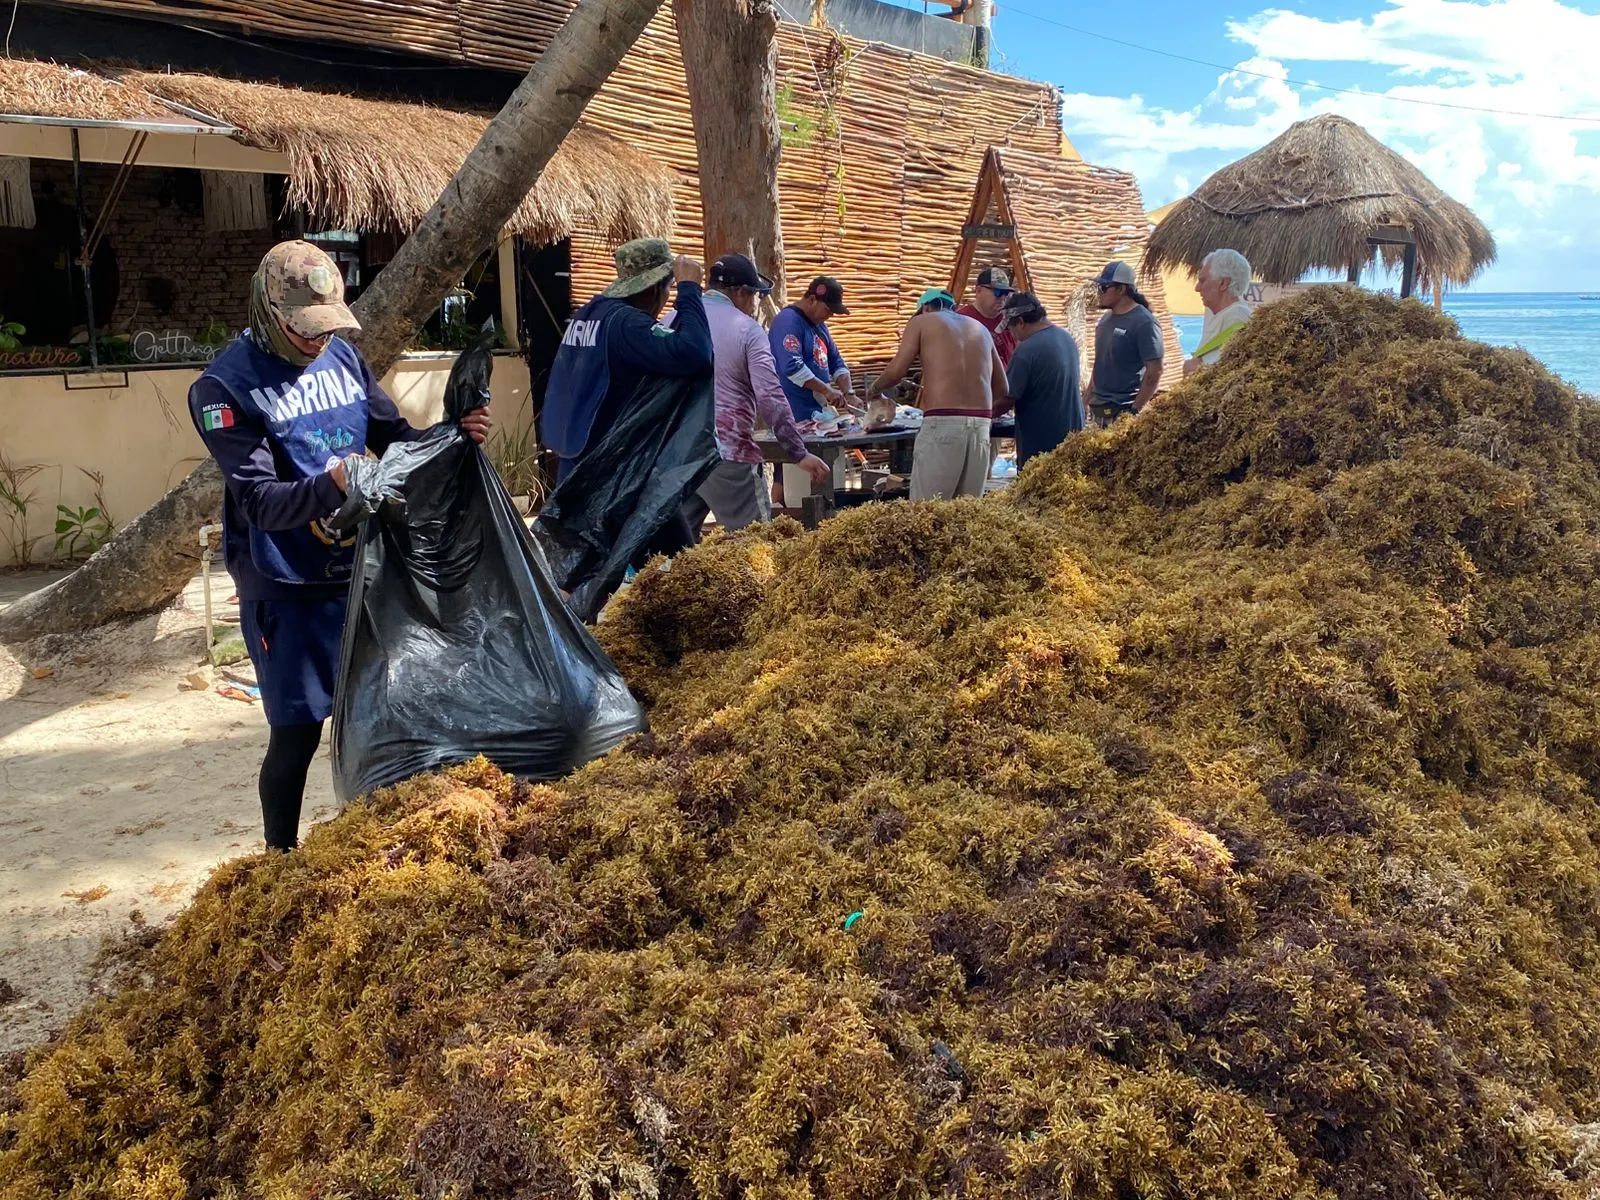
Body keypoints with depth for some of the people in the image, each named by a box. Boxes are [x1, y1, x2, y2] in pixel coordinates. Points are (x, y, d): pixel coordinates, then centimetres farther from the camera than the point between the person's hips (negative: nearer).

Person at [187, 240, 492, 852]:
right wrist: (332, 484, -40)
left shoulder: (342, 356, 3)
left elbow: (395, 438, 9)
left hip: (362, 573, 5)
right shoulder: (224, 387, -13)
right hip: (288, 592, -5)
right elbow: (260, 500, -22)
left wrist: (454, 435, -11)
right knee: (297, 734, 2)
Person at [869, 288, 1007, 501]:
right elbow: (1002, 391, 20)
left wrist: (875, 388, 18)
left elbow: (896, 371, -1)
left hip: (943, 423, -5)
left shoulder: (921, 322, 10)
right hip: (981, 425, 5)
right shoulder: (980, 329, 24)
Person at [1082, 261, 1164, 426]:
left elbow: (1154, 371, -15)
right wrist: (1085, 402, 14)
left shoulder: (1144, 323, -12)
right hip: (1098, 409, 7)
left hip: (1124, 411, -7)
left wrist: (1135, 411, -18)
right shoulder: (1106, 319, 11)